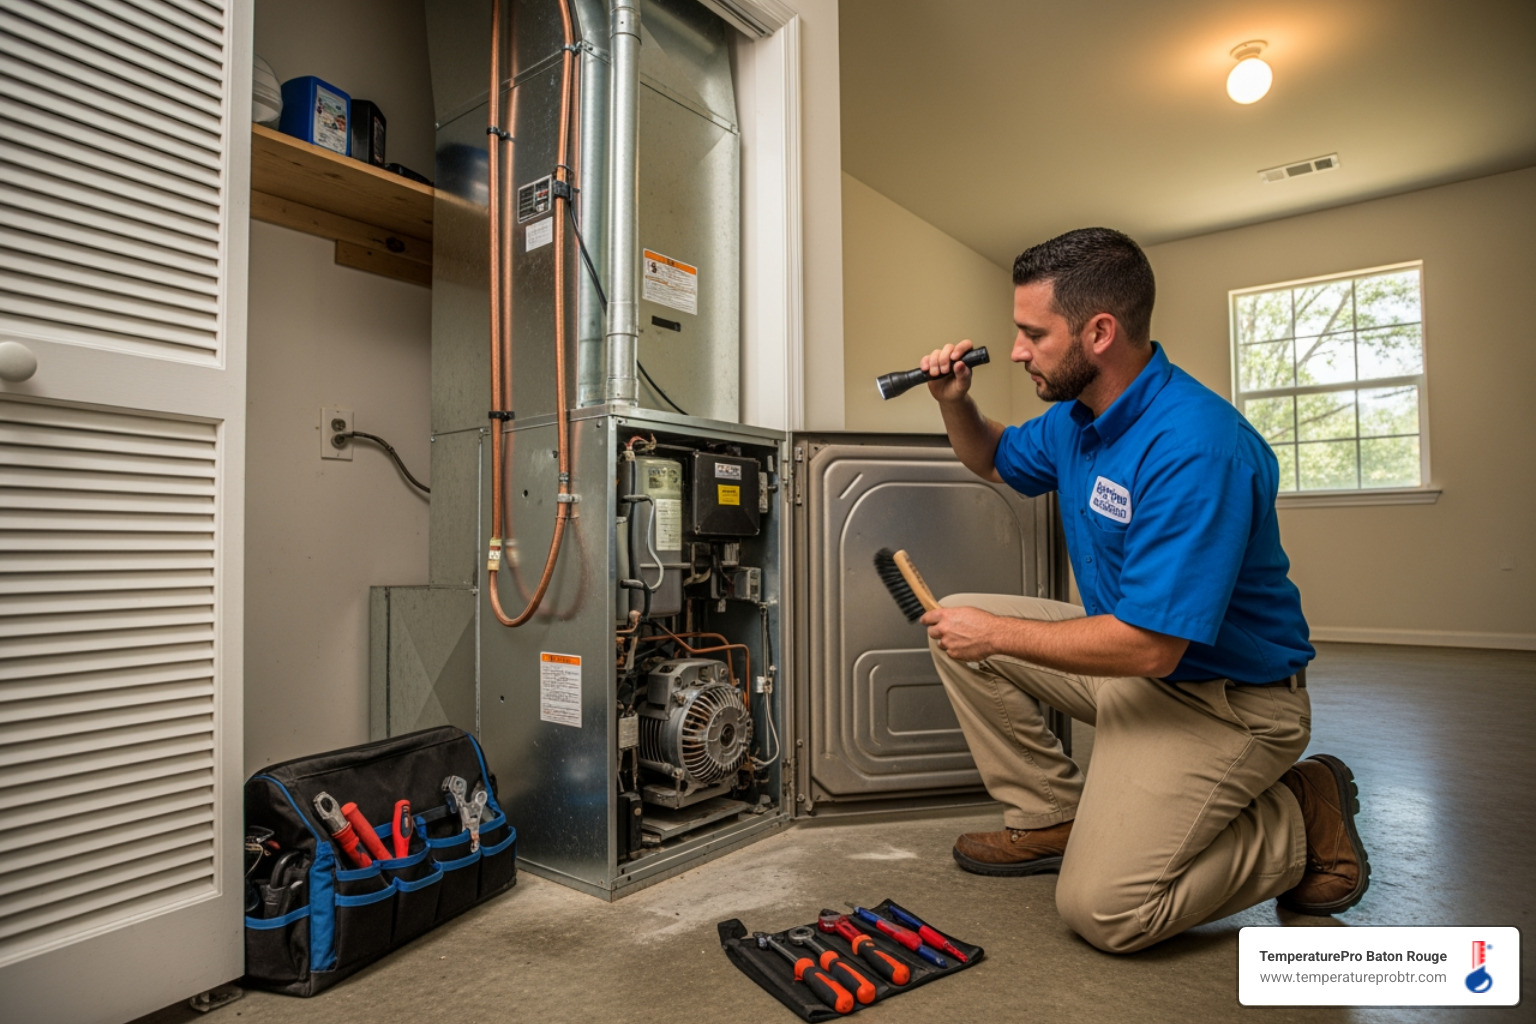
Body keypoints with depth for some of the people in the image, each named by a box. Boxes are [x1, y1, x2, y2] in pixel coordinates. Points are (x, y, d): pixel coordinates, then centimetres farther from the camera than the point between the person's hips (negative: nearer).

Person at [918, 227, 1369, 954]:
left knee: (1103, 912, -15)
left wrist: (996, 632, -21)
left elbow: (1148, 645, -32)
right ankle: (1050, 816, 11)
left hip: (1222, 696, -9)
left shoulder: (1195, 446, -31)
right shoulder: (1077, 416, -1)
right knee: (959, 624, 3)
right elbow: (997, 461, 20)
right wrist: (954, 402, -2)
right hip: (1130, 645, 9)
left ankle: (1298, 818, 7)